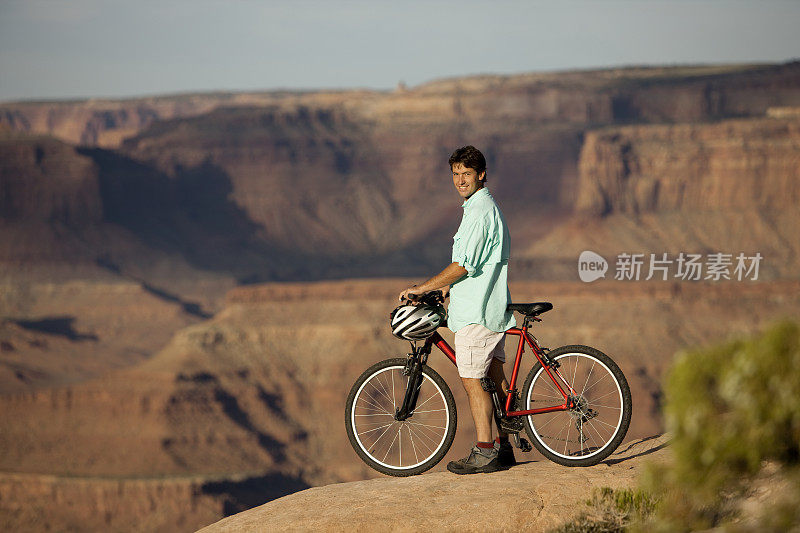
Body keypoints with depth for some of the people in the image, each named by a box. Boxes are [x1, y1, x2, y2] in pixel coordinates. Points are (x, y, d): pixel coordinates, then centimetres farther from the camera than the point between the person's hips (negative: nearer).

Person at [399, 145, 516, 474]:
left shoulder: (479, 210, -17)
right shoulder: (486, 206, 17)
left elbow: (464, 266, -20)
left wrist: (422, 288, -13)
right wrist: (447, 288, 24)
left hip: (476, 310, -10)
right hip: (493, 307, 10)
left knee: (471, 379, -7)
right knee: (494, 376, 12)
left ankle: (484, 453, -7)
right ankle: (503, 447, 16)